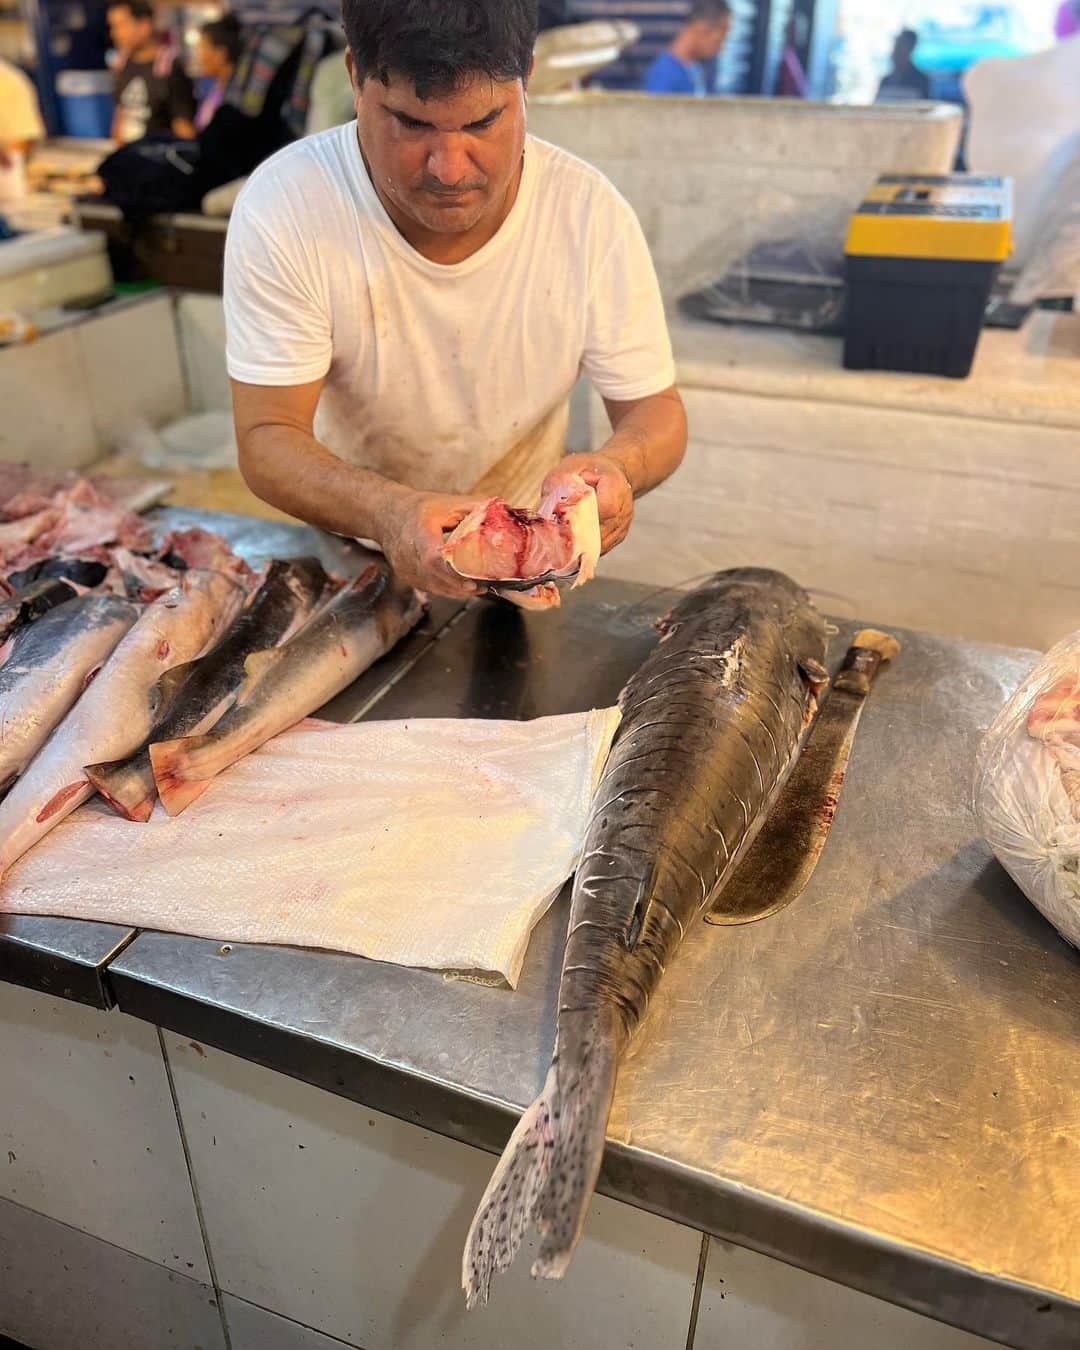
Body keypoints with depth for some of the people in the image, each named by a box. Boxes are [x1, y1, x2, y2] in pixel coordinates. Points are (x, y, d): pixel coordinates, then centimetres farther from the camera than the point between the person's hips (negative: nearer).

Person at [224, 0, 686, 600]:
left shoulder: (593, 214, -17)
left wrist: (614, 467, -35)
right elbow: (267, 440, -22)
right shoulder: (283, 207, -21)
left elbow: (656, 412, -10)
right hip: (346, 544, 0)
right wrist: (388, 512, -44)